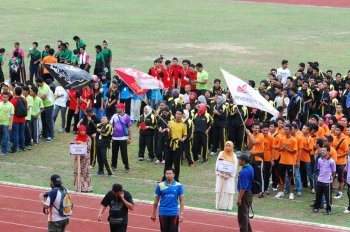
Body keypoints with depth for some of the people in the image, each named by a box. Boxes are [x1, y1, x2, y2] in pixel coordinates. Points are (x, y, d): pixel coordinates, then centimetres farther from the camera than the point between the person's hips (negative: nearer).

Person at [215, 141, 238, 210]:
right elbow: (217, 164, 4)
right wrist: (220, 173, -8)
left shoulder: (234, 156, 1)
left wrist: (228, 175, -11)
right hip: (221, 176, 1)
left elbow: (234, 167, -2)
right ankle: (219, 205, 8)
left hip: (229, 177, -1)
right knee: (219, 190, 2)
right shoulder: (221, 154, 5)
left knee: (228, 191, -4)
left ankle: (227, 206, 0)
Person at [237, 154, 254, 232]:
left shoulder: (244, 172, -24)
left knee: (242, 215, -1)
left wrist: (239, 198, -23)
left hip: (245, 194, -10)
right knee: (245, 214, 21)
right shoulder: (250, 168, 6)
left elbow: (243, 187, -25)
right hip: (250, 193, 10)